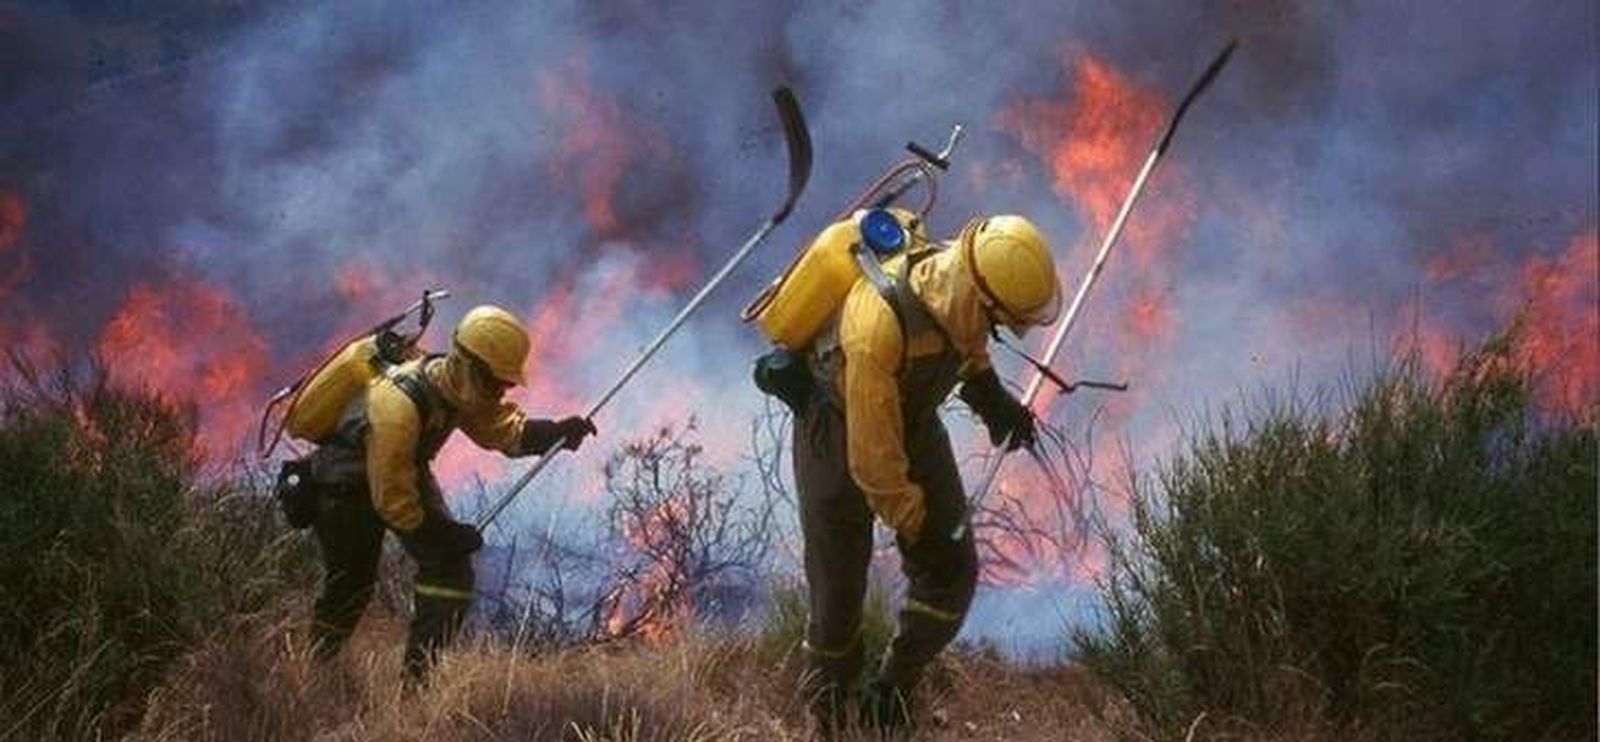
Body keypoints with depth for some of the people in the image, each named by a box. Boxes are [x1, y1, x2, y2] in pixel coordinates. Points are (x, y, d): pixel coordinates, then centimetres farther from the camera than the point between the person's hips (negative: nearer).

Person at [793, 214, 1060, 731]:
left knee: (952, 570, 2)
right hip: (838, 431, -6)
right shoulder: (879, 326, -43)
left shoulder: (958, 279, -23)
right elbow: (872, 456, -31)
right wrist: (916, 529, -19)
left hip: (913, 417, 6)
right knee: (839, 586, 4)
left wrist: (991, 395, -4)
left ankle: (891, 697, 20)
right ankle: (828, 706, 33)